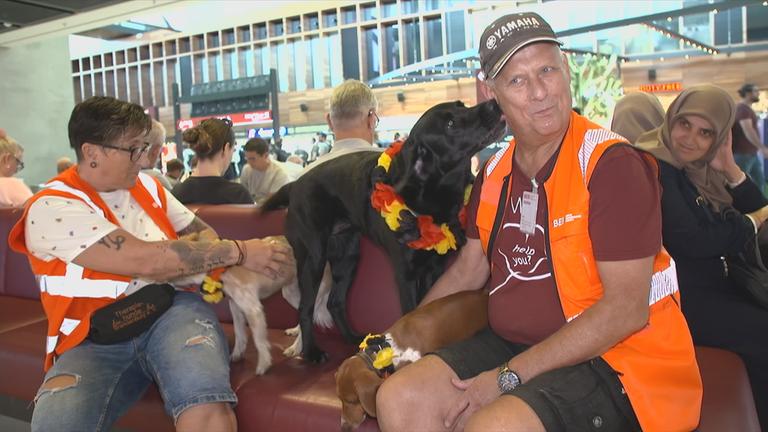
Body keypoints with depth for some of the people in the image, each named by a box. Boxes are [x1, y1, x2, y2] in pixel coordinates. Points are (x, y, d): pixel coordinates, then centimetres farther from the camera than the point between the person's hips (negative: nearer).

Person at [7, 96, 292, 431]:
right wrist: (239, 252, -16)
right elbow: (147, 261, -21)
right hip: (96, 341, -1)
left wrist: (211, 259, -4)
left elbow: (199, 229, 22)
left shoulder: (146, 185, 12)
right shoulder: (52, 209, -9)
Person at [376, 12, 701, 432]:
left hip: (612, 358, -6)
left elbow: (626, 309, -20)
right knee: (399, 398, -8)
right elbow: (469, 268, 16)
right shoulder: (495, 172, 6)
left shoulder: (611, 164, -15)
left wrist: (509, 377, -19)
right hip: (511, 343, 7)